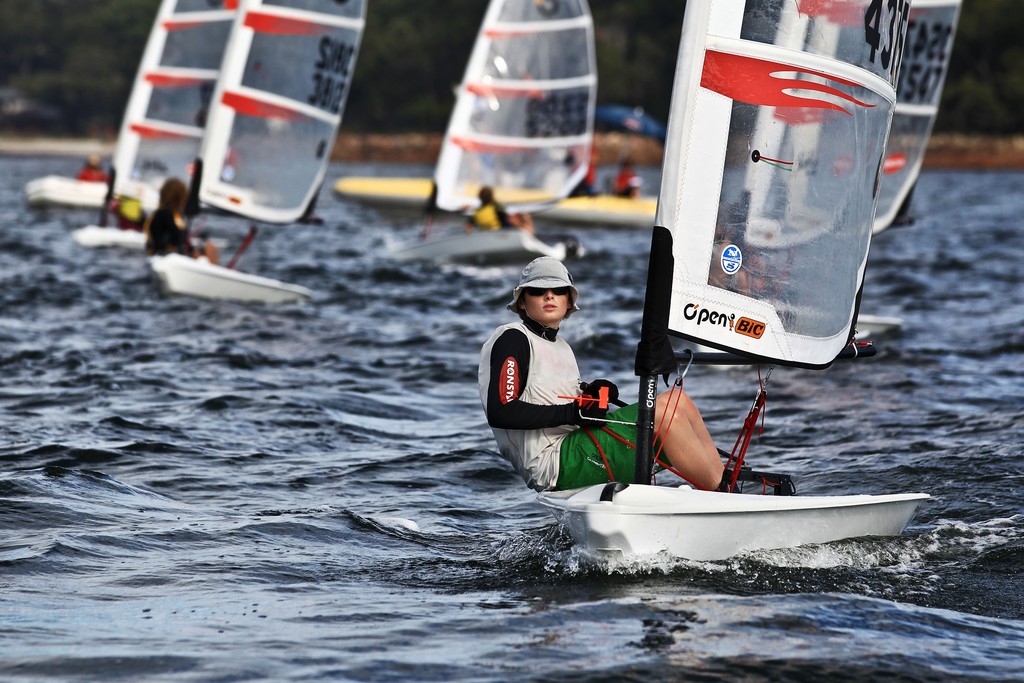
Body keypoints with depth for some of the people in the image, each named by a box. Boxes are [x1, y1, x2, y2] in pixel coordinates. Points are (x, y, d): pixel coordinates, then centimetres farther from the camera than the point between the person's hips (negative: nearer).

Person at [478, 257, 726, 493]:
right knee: (665, 412, -17)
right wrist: (572, 413, -19)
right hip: (556, 463, -10)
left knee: (677, 398, 3)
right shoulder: (513, 339, -7)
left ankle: (728, 483, 0)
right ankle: (724, 495, -11)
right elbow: (500, 412, -19)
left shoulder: (561, 347, 22)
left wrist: (590, 393, 4)